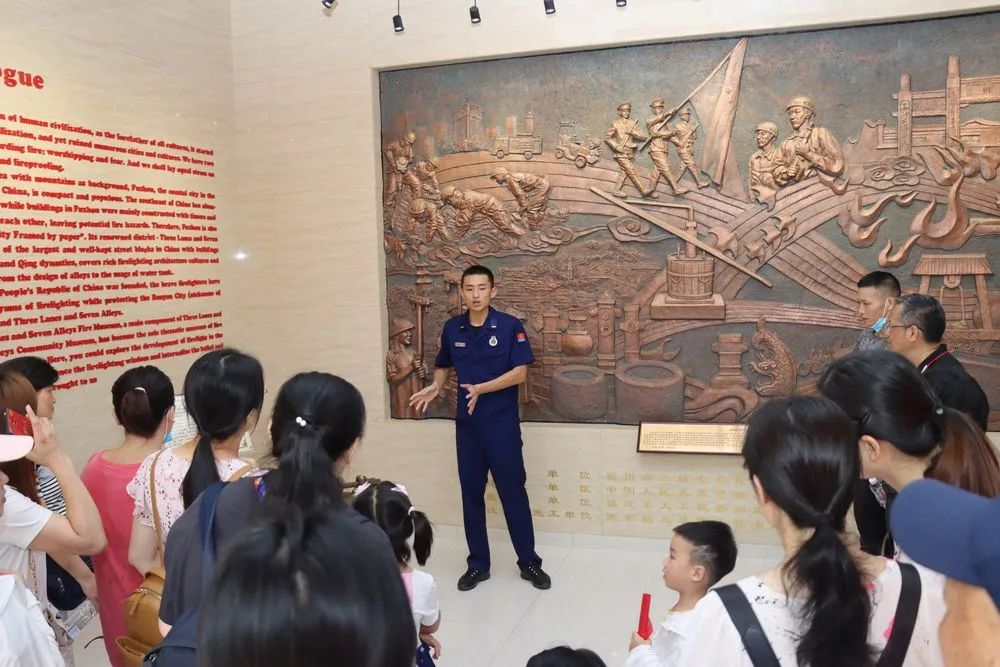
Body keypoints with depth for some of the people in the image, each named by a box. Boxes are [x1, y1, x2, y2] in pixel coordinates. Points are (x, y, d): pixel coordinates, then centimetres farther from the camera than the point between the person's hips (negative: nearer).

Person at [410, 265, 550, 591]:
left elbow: (520, 372, -12)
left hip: (502, 424, -4)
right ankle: (478, 563, 23)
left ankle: (529, 562, 18)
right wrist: (435, 387, -4)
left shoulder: (510, 326, -8)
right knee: (471, 493, 10)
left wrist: (481, 389, -22)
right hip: (467, 424, 4)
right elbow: (443, 365, 17)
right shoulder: (452, 328, 4)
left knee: (513, 492, 3)